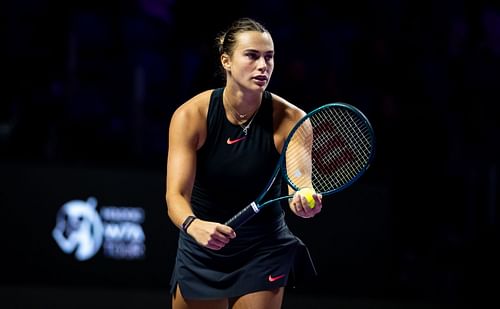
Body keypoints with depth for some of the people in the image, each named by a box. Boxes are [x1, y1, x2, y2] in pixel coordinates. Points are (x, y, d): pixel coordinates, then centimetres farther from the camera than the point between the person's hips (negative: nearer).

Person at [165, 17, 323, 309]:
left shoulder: (289, 120, -17)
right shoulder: (190, 116, -18)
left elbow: (299, 185, -24)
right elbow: (176, 195, -25)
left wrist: (304, 203, -49)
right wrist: (194, 225, -47)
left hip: (264, 251, 0)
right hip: (201, 251, 0)